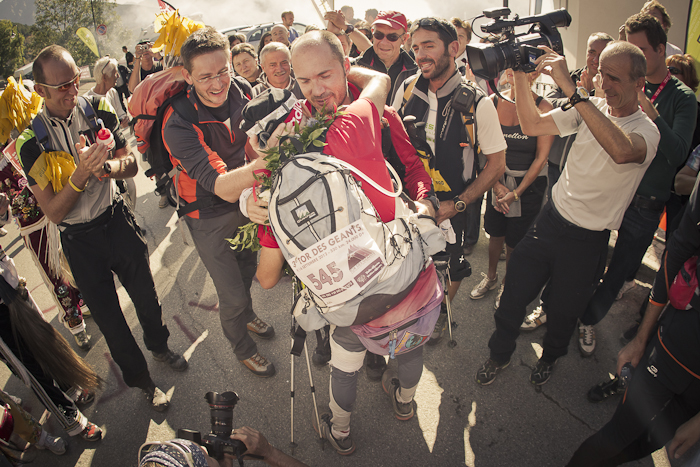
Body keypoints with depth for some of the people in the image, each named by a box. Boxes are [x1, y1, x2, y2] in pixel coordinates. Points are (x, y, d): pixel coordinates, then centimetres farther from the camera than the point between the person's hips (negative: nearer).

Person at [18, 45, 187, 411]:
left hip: (117, 220, 2)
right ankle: (141, 379, 34)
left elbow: (131, 164, -2)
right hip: (79, 241, -2)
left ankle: (159, 346, 48)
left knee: (146, 295, 17)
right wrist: (80, 174, -31)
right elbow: (53, 212, -15)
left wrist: (107, 166, -24)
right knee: (109, 319, 10)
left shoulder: (97, 112, -7)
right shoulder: (31, 140, -14)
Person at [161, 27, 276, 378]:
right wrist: (264, 161, -61)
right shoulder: (178, 125, -32)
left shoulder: (241, 91, -15)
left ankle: (246, 315, 59)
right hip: (208, 216, -5)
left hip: (244, 201, 6)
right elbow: (223, 187, -44)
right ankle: (242, 347, 38)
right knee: (232, 293, 7)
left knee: (247, 266, 27)